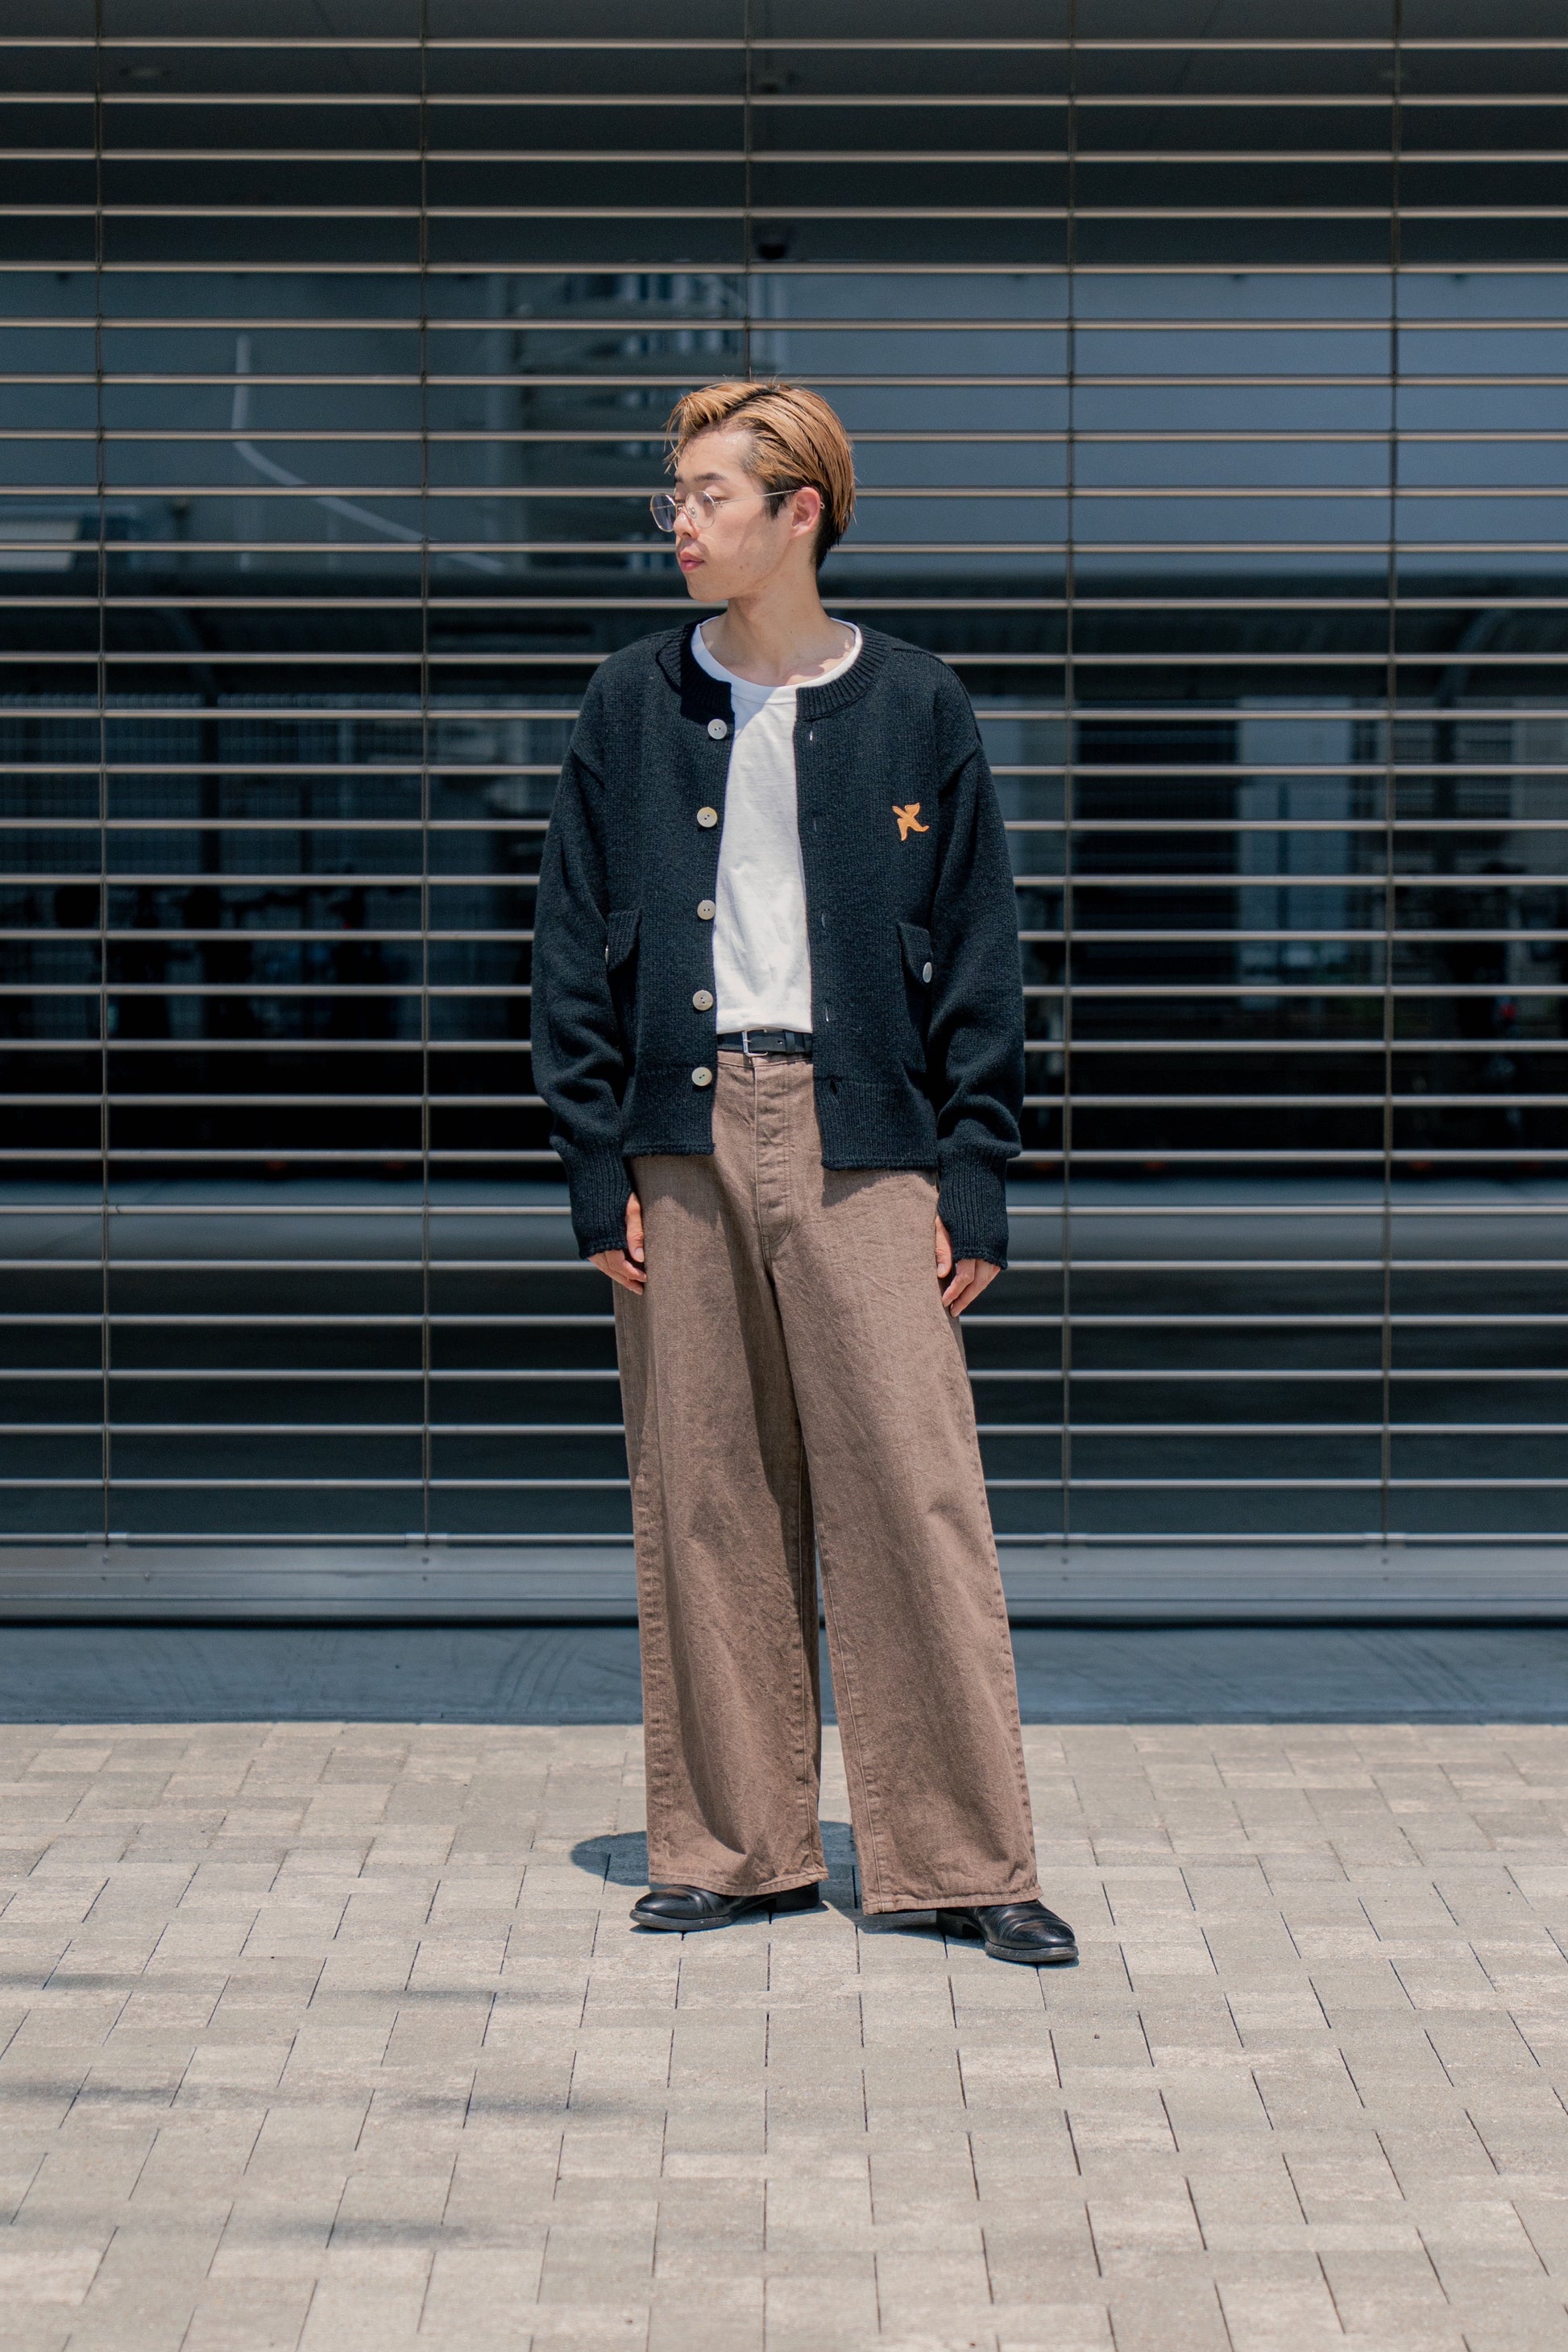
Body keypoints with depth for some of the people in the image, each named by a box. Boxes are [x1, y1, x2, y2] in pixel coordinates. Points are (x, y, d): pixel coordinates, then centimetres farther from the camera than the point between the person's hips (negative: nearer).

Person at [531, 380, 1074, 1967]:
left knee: (916, 1494, -5)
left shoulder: (913, 709, 4)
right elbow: (573, 946, 8)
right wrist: (597, 1169, 0)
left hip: (860, 1137, -2)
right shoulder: (633, 706, 8)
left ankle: (961, 1857, 3)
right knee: (702, 1502, 5)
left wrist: (973, 1179, -2)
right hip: (686, 1135, 2)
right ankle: (734, 1847, 16)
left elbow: (977, 956, 5)